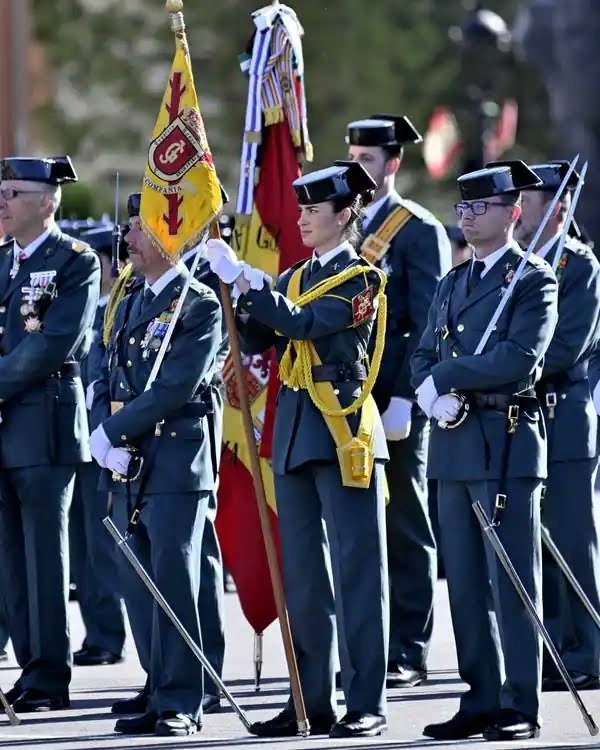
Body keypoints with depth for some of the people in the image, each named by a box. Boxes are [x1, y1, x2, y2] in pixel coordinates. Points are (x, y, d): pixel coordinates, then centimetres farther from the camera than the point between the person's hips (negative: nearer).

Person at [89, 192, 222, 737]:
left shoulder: (199, 305, -8)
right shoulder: (129, 306, 17)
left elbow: (176, 388, -17)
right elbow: (107, 383, 14)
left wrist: (115, 432, -13)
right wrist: (107, 438, -4)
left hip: (176, 466, -7)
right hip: (128, 468, 7)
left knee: (174, 584, -6)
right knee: (139, 587, 8)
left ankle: (181, 705, -2)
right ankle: (161, 695, 16)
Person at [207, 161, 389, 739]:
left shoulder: (361, 278, -5)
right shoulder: (293, 278, 17)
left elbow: (304, 323, -19)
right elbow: (255, 340, 8)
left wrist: (242, 278, -21)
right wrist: (236, 290, -8)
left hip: (343, 431, -7)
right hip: (295, 431, 8)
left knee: (355, 569, -5)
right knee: (301, 572, 8)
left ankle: (366, 703, -4)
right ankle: (311, 700, 13)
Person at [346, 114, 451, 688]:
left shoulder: (419, 231, -4)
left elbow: (427, 325, -10)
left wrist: (403, 398, -16)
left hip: (395, 404, -6)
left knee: (404, 528, -1)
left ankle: (408, 652, 1)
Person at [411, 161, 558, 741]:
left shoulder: (533, 280, -3)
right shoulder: (451, 284, 19)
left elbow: (520, 357, -16)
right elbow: (424, 358, 15)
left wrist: (446, 377, -12)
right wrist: (435, 394, -7)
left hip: (507, 444, -7)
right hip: (453, 445, 7)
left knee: (512, 581, -6)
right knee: (465, 581, 7)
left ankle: (520, 708, -5)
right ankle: (482, 699, 12)